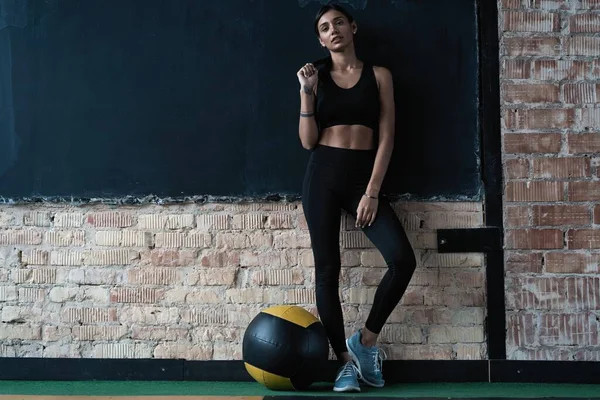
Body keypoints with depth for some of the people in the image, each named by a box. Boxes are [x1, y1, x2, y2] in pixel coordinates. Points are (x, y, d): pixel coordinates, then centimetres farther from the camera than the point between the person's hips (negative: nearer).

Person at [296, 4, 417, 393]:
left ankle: (367, 338, 4)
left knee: (403, 259, -17)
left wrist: (372, 191, -8)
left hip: (364, 175, 0)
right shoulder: (317, 78, 9)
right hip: (323, 175, 0)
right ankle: (346, 360, 8)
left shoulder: (379, 76, 8)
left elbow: (386, 138, 1)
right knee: (327, 270, -2)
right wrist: (306, 91, -7)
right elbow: (308, 141, 2)